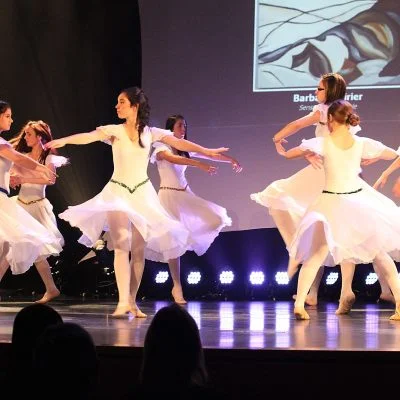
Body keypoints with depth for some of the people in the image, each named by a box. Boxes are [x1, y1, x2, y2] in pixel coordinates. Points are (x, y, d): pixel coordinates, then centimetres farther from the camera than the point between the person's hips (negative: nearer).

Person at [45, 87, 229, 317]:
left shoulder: (150, 133, 1)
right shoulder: (114, 131, -4)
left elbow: (179, 143, -3)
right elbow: (89, 137, -20)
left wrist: (207, 151, -13)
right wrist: (63, 141, -38)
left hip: (142, 194, 2)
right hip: (118, 192, -2)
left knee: (139, 249, 3)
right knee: (122, 245, -15)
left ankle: (132, 302, 11)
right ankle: (123, 301, -19)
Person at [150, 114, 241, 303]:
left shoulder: (186, 148, 12)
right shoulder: (161, 148, -9)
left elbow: (211, 154, 6)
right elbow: (172, 159, -30)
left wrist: (231, 160, -5)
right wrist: (199, 164, -42)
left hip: (185, 195, 7)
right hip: (169, 195, -6)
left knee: (216, 220, -8)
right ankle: (177, 287, -4)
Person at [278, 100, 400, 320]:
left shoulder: (322, 143, -9)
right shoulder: (362, 143, -4)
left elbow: (288, 154, 0)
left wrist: (282, 151, 23)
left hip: (331, 204, -2)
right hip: (360, 201, 2)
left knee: (316, 254, 6)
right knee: (379, 251, 15)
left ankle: (299, 304, -7)